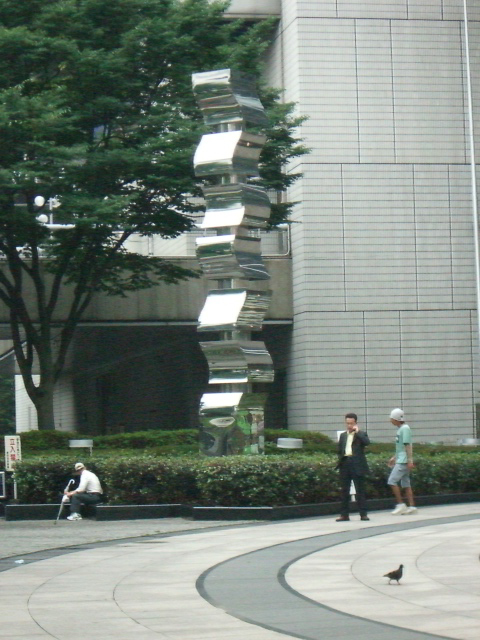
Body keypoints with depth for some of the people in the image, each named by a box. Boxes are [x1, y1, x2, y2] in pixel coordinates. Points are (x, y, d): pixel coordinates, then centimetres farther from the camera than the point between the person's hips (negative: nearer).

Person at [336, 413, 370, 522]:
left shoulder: (361, 434, 5)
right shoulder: (343, 435, 17)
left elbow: (367, 442, -16)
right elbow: (339, 450, 18)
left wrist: (357, 432, -12)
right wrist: (340, 461, 5)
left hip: (357, 465, -4)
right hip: (345, 464, 4)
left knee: (360, 490, -2)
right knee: (344, 490, 5)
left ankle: (363, 514, 0)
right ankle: (344, 514, 8)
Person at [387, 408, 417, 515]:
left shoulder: (405, 428, -13)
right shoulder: (400, 429, 15)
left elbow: (408, 445, -18)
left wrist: (410, 460, -21)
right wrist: (394, 457, 26)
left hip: (404, 461, -10)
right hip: (400, 460, 10)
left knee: (392, 481, -11)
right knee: (405, 483, 9)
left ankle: (401, 504, -9)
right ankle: (411, 506, 9)